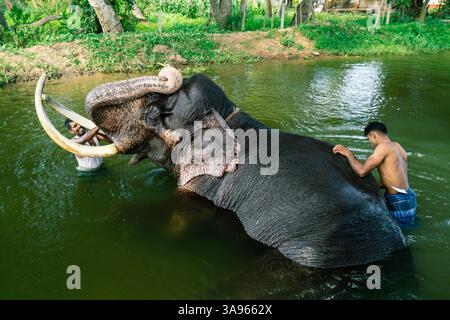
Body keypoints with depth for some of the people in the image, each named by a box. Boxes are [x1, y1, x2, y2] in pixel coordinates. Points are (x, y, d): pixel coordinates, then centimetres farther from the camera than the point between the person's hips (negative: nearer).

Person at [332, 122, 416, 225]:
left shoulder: (384, 146, -15)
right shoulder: (397, 146, 12)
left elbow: (362, 171, -22)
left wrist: (348, 153, -10)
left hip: (400, 203, -8)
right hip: (408, 196, 8)